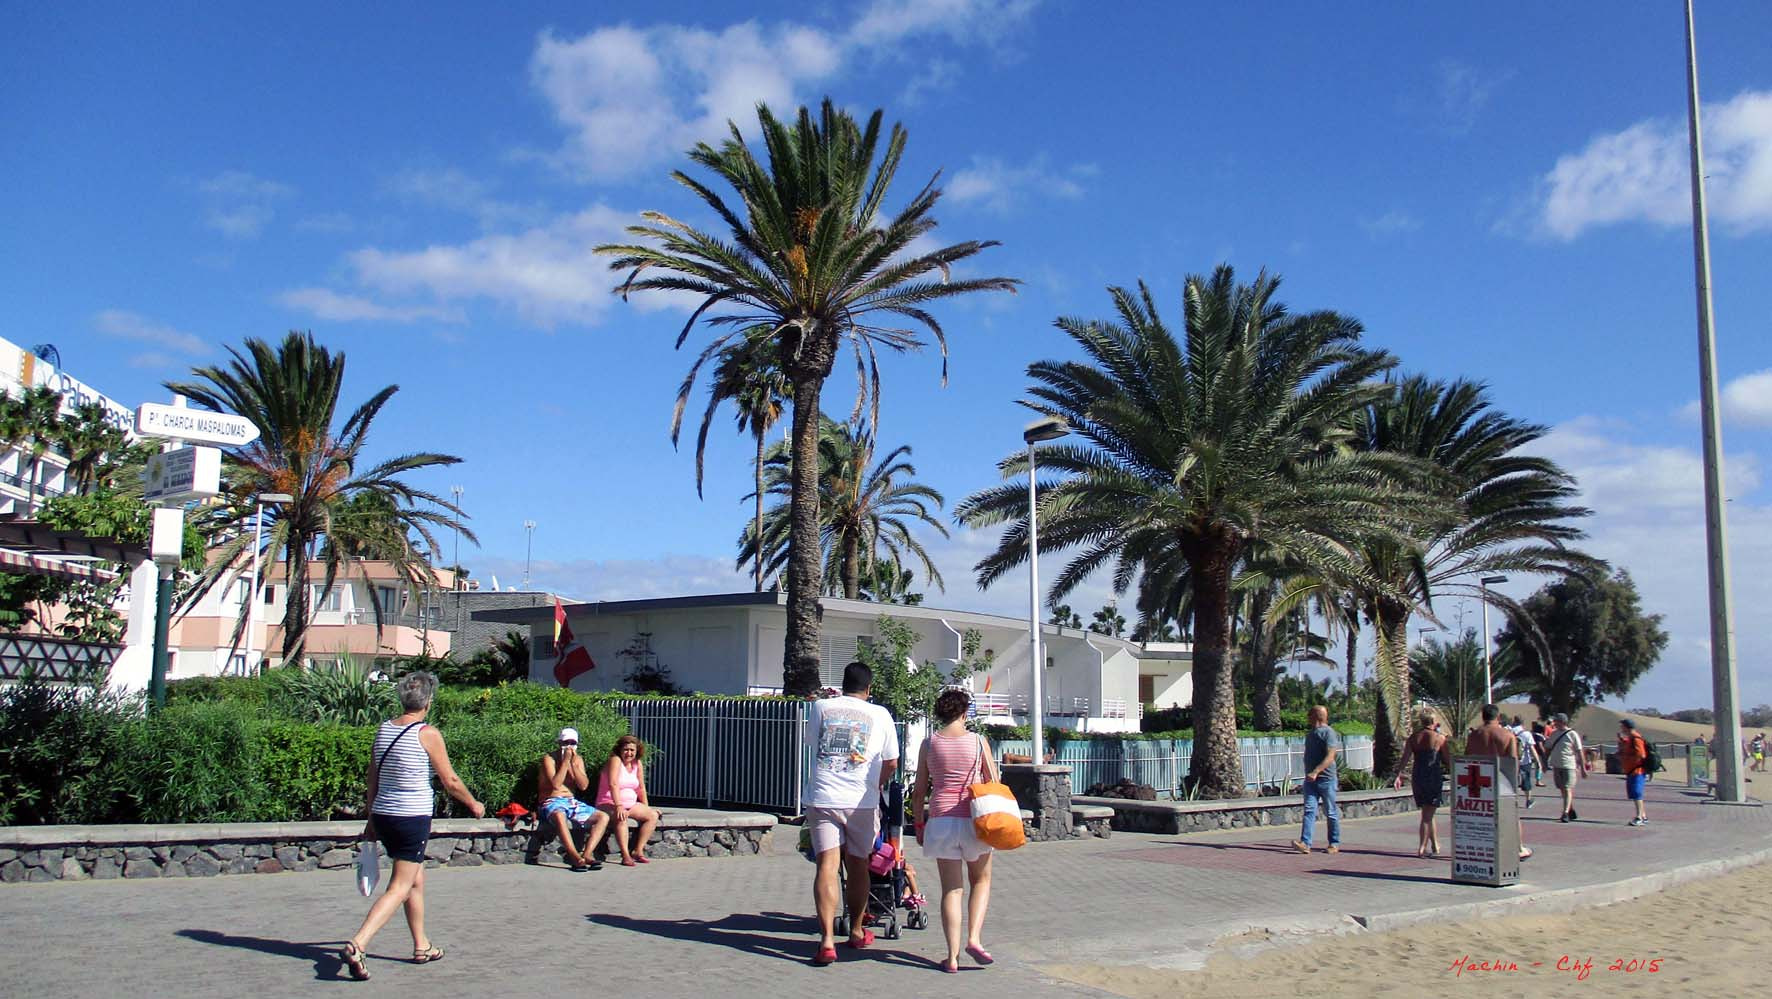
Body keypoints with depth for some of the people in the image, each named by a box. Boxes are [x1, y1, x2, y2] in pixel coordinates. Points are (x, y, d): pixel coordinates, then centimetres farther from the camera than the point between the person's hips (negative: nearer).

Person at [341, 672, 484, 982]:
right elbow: (450, 782, -5)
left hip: (383, 816, 7)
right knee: (399, 889, -4)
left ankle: (422, 946, 30)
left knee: (416, 880, 21)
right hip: (413, 819, -7)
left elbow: (373, 779, 12)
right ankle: (356, 945, -18)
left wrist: (371, 820, 21)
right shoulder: (428, 734, -12)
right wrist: (473, 804, 11)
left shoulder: (382, 730, 6)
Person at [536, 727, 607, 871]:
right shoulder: (549, 759, -7)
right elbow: (556, 784, -21)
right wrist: (565, 761, -19)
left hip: (572, 802, 7)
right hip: (551, 802, -7)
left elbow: (584, 786, -2)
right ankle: (576, 858, -43)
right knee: (559, 816, -41)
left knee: (603, 817, -9)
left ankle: (586, 855, -23)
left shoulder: (578, 759, 10)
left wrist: (574, 764, -12)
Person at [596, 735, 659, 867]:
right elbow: (613, 784, -26)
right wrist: (619, 806, -35)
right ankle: (625, 855, -40)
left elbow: (641, 787, 12)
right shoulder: (615, 760, -14)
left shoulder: (638, 763, 6)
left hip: (631, 804, 7)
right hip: (609, 804, -7)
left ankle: (638, 851, -11)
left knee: (653, 816, -9)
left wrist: (646, 808, 8)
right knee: (621, 817, -37)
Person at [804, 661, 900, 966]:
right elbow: (891, 763, 9)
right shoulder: (880, 715, 4)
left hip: (822, 799, 0)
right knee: (858, 865, 15)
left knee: (827, 866, -4)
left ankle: (827, 940, -16)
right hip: (862, 801, 0)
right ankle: (856, 931, 30)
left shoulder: (820, 707, 6)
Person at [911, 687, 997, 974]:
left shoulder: (929, 743, 3)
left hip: (940, 820, 1)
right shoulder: (979, 741, 0)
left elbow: (919, 791, 5)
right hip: (974, 819, -1)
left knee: (951, 888, 6)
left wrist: (919, 822, 15)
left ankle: (953, 956, 1)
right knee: (981, 880, 19)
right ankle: (974, 938, 1)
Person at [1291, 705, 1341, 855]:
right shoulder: (1311, 733, 17)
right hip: (1310, 779, 7)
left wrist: (1316, 772, -29)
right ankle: (1305, 843, -15)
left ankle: (1334, 844, 17)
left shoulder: (1329, 733, -10)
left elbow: (1330, 757, -20)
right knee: (1309, 810, -6)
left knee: (1330, 813, 5)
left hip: (1326, 778, -7)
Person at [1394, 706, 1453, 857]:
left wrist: (1399, 775, 0)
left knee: (1427, 814, 16)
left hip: (1417, 777, 4)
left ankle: (1436, 846, 21)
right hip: (1434, 777, -4)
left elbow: (1405, 758, 0)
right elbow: (1448, 761, -2)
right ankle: (1422, 848, -4)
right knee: (1428, 815, -1)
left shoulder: (1413, 737, 5)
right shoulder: (1440, 738, -5)